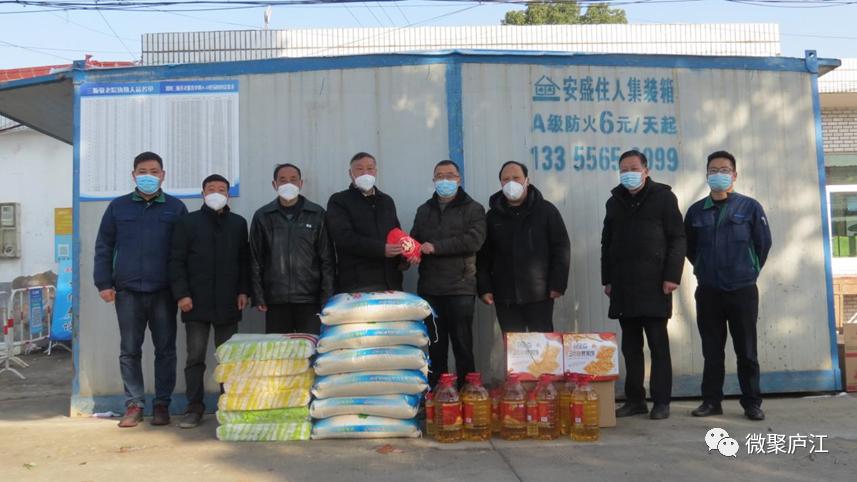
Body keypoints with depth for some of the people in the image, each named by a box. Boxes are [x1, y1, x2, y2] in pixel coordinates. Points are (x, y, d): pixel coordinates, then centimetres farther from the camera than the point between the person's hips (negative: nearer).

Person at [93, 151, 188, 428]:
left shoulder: (176, 208, 5)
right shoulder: (118, 207, 8)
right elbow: (104, 247, 8)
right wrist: (104, 283, -1)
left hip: (164, 291, -1)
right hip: (127, 291, 1)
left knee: (165, 350, 4)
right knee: (129, 350, 6)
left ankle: (162, 405, 14)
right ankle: (134, 404, 14)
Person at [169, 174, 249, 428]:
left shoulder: (238, 223, 10)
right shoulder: (188, 222, 3)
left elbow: (244, 260, 12)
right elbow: (176, 261, 0)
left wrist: (243, 290, 2)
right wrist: (181, 293, -8)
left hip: (228, 303, 2)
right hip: (196, 303, -2)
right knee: (195, 357, 1)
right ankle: (195, 407, 9)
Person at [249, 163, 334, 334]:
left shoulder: (317, 214, 4)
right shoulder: (262, 216, 7)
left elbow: (327, 258, 3)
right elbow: (255, 260, 8)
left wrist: (327, 297, -2)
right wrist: (258, 296, 1)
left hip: (310, 299, -1)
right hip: (275, 300, 1)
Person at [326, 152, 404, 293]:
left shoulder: (387, 201, 22)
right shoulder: (339, 201, 4)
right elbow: (344, 237, -10)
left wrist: (404, 256, 5)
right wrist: (381, 249, -18)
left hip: (390, 281, 5)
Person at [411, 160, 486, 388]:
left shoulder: (473, 209, 2)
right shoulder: (424, 211, 18)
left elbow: (474, 240, -12)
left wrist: (436, 247, -16)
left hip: (460, 288, -4)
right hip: (429, 289, 4)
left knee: (463, 345, 0)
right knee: (434, 347, 8)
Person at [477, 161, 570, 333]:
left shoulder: (546, 210, 2)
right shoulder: (493, 216, 9)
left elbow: (561, 248, -1)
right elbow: (483, 255, 10)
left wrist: (558, 284, -7)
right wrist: (484, 288, 2)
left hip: (540, 294, -2)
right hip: (505, 296, 3)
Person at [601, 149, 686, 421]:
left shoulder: (663, 197, 1)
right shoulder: (614, 202, 15)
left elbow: (677, 239, -4)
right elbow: (607, 244, 17)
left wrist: (672, 276, -12)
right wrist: (607, 279, 11)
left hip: (654, 284, -4)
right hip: (623, 285, 5)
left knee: (658, 345, 1)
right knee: (630, 346, 8)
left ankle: (661, 401, 6)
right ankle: (634, 399, 15)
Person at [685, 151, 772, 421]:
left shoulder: (750, 207, -1)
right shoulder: (696, 211, 6)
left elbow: (763, 243, 3)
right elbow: (689, 246, 16)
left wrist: (749, 271, 7)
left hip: (743, 291, -2)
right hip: (708, 292, 2)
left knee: (746, 351, 4)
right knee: (712, 351, 8)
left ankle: (752, 403, 13)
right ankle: (711, 401, 16)